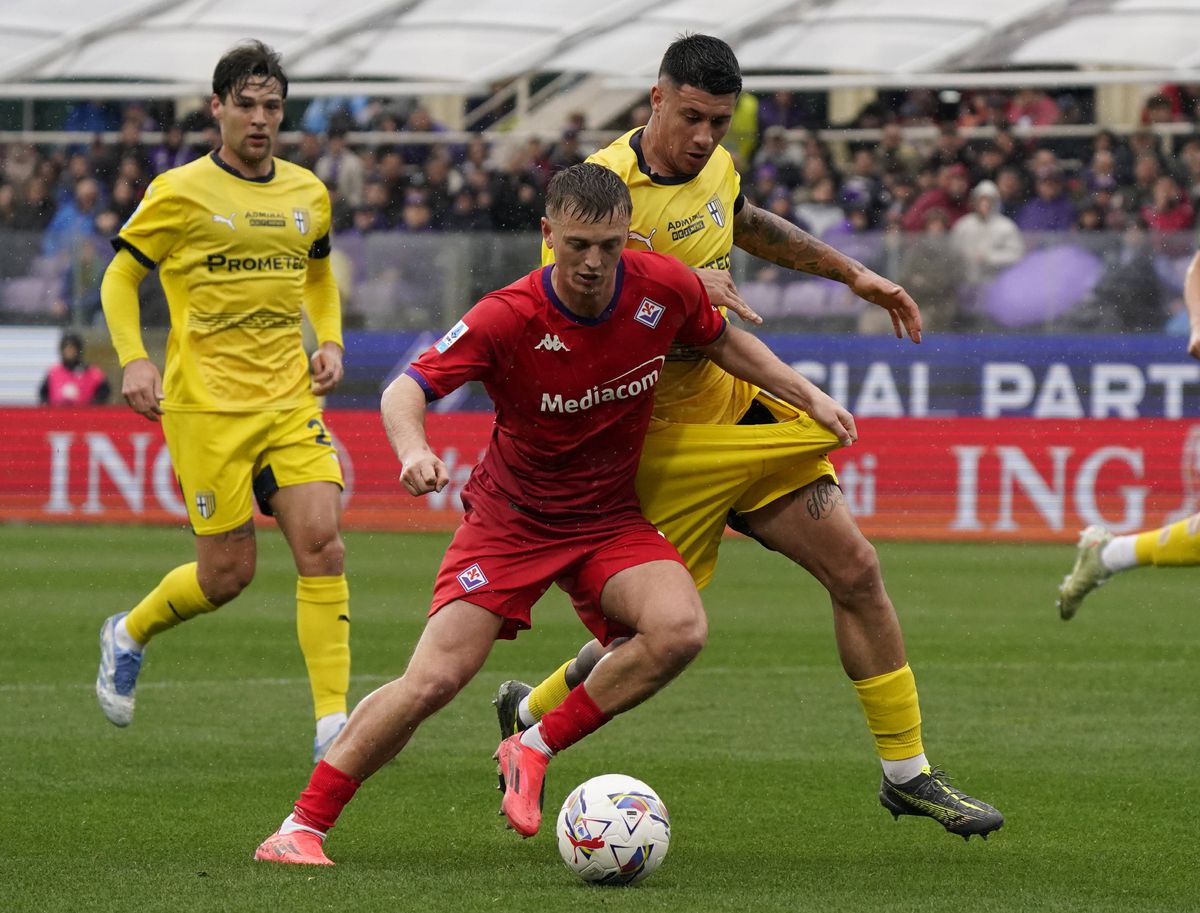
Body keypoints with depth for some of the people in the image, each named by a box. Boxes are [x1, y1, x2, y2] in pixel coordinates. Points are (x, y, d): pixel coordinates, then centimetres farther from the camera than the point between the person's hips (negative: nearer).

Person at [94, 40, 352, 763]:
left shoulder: (308, 194, 10)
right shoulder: (180, 193, -4)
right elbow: (120, 278, 4)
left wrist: (330, 342, 10)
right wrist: (134, 359, -10)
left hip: (291, 401, 4)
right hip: (207, 405, -4)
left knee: (323, 543, -12)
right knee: (229, 573, -2)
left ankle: (334, 724, -10)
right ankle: (130, 634, 29)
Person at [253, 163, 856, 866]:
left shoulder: (664, 287, -12)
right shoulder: (508, 317, -22)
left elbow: (722, 340, 10)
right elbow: (406, 390, -24)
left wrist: (809, 396, 6)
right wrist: (414, 450, -45)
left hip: (611, 518, 3)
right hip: (512, 517, -3)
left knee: (681, 629, -26)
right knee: (433, 680, -15)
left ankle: (534, 750, -7)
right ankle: (302, 827, 0)